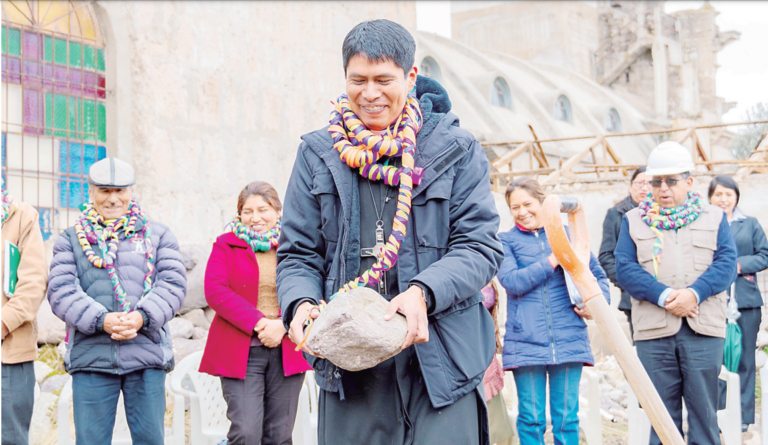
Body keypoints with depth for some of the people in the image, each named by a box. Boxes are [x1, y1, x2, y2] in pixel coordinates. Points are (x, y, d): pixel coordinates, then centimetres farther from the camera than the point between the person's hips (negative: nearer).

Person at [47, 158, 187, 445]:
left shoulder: (158, 235, 13)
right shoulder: (71, 240, 12)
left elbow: (173, 283, 2)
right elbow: (61, 291, 0)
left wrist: (143, 317, -16)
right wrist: (101, 320, -17)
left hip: (147, 356, 0)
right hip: (91, 356, 0)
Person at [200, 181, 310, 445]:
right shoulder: (226, 245, 7)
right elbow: (215, 291, -6)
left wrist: (282, 325, -15)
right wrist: (257, 322, -15)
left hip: (286, 351, 2)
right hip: (240, 352, -2)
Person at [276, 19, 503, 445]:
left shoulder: (455, 149, 5)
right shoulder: (318, 154, 11)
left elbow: (481, 244, -1)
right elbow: (297, 254, 10)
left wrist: (423, 291, -19)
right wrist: (300, 302, -12)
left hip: (440, 362, -2)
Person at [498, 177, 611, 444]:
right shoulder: (507, 241, 7)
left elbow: (598, 275, 15)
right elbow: (511, 281, -9)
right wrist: (552, 261, -12)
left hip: (569, 340, 1)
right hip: (525, 341, -1)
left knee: (567, 418, 3)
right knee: (531, 419, 1)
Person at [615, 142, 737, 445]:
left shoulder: (714, 218, 14)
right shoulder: (633, 220, 13)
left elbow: (726, 264, 1)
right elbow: (625, 268, 0)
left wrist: (694, 293, -16)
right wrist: (663, 296, -15)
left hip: (703, 329, 0)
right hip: (654, 331, 0)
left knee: (704, 411, 1)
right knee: (662, 414, 3)